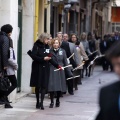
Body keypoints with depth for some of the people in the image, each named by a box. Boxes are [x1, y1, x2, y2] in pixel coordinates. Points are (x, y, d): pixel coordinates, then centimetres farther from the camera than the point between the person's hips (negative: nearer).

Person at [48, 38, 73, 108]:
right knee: (51, 87, -7)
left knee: (60, 87, 6)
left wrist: (69, 73, 4)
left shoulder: (62, 51, 6)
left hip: (60, 71, 2)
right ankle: (52, 102, 5)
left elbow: (65, 62, 7)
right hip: (52, 71, -2)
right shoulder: (50, 51, 1)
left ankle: (58, 101, 25)